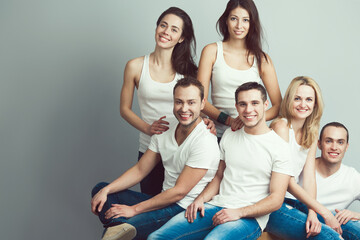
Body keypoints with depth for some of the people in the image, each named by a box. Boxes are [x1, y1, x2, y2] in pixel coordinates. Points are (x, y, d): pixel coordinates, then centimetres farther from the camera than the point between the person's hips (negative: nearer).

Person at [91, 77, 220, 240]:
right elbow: (140, 170, 11)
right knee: (100, 189, 2)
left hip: (184, 209, -9)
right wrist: (106, 191, -4)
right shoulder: (165, 132, 8)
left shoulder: (205, 142, -17)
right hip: (165, 201, 9)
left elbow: (179, 192, -18)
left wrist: (134, 209, -16)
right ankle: (119, 227, -21)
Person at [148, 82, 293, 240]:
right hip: (216, 206, 5)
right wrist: (201, 199, 3)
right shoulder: (229, 135, 15)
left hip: (250, 217, -5)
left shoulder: (279, 146, -4)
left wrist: (238, 212, -18)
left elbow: (276, 199, -7)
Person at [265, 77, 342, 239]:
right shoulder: (281, 126, -10)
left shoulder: (312, 135, 13)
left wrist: (312, 213, -15)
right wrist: (324, 212, -15)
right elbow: (287, 181, -15)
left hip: (295, 204, 7)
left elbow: (309, 178, 4)